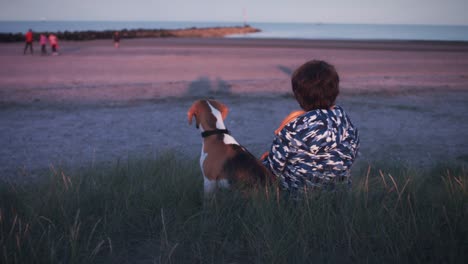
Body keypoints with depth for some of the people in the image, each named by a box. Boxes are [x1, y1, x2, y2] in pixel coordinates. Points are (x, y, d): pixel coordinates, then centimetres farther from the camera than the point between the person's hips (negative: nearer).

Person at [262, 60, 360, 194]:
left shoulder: (292, 129, -24)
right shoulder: (343, 117, -10)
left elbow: (275, 167, -14)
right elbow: (352, 155, 4)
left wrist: (265, 161, 10)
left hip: (299, 193, -6)